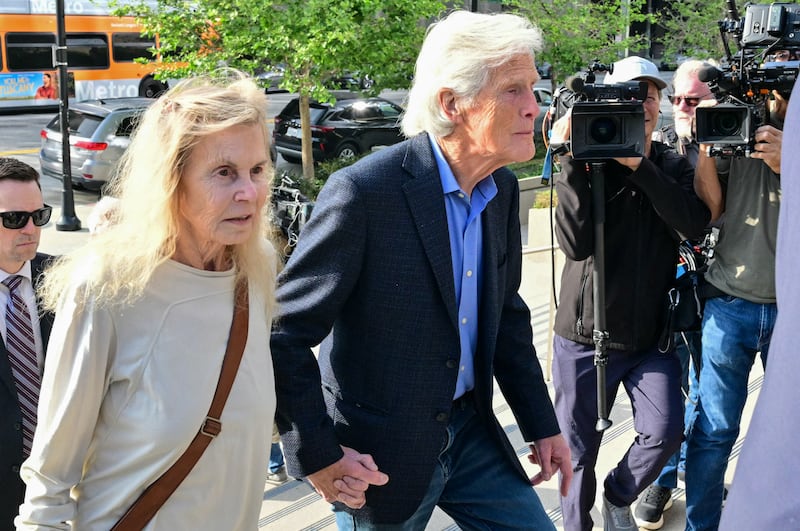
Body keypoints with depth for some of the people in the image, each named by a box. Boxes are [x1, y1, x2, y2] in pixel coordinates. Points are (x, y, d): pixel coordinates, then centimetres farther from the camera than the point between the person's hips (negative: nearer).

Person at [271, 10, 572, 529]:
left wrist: (543, 425, 13)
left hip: (470, 429, 6)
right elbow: (283, 330, -18)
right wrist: (316, 458, -16)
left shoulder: (502, 189, 1)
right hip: (380, 451, -6)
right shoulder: (364, 191, -23)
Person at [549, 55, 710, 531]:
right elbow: (576, 242, -20)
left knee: (665, 431, -4)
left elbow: (695, 223, -15)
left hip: (651, 335, 3)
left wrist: (640, 166, -22)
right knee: (580, 447, 6)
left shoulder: (673, 166, 4)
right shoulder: (589, 164, -5)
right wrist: (571, 162, -25)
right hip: (585, 334, -2)